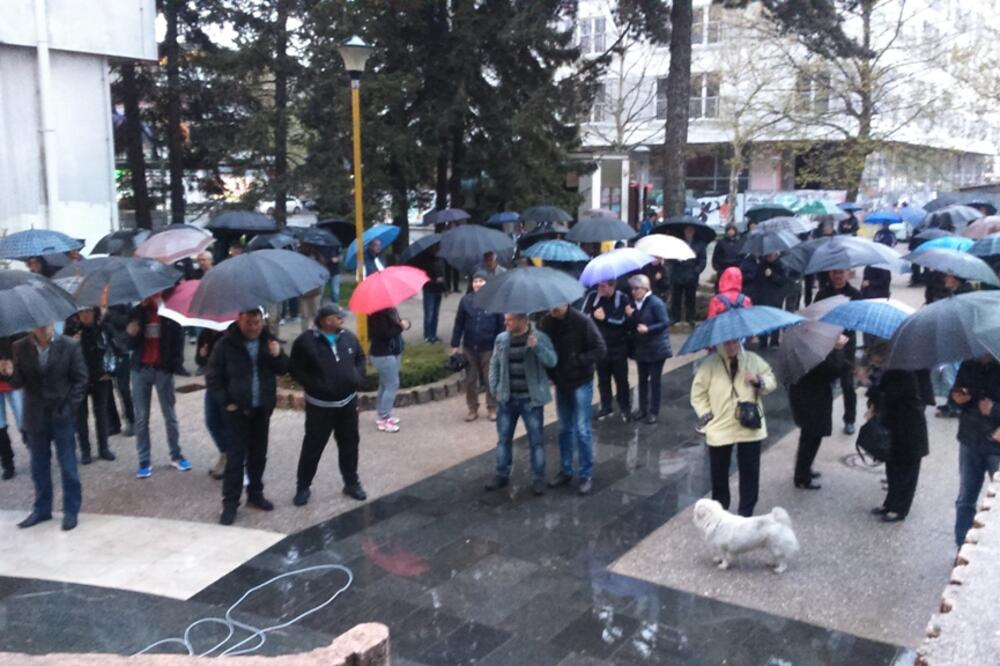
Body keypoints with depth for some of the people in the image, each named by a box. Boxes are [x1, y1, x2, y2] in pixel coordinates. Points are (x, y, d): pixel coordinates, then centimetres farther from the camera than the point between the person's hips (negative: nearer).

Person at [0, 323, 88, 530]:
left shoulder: (70, 346, -9)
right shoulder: (20, 347, -3)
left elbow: (80, 380, -4)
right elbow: (19, 382, -2)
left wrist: (69, 407, -10)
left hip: (61, 416, -3)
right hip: (35, 416, 3)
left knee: (68, 465, 4)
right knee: (39, 466, 14)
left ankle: (71, 510, 16)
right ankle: (42, 509, 28)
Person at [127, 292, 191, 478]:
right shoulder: (137, 312, 6)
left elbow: (178, 338, 0)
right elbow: (130, 344, 6)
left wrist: (176, 363, -11)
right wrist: (130, 334, -16)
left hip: (163, 369, -2)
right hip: (140, 370, 2)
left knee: (170, 415, 7)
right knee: (141, 418, 4)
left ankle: (176, 455, 19)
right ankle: (144, 462, 10)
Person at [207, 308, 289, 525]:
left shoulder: (268, 341, 2)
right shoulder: (227, 344, -10)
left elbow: (283, 369, 4)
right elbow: (212, 377, -5)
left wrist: (277, 356, -16)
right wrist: (226, 402, -10)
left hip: (262, 408, 4)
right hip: (238, 410, -4)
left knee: (259, 454, 13)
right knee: (236, 456, -4)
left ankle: (255, 494, 27)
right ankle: (230, 503, 2)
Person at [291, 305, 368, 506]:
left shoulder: (348, 337, 1)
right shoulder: (306, 341, -12)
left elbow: (361, 358, 15)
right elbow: (296, 369, -9)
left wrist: (358, 376, -3)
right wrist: (315, 385, -20)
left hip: (348, 403, 4)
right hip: (320, 406, -4)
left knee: (349, 444, 13)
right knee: (312, 447, 4)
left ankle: (351, 482, 29)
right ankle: (303, 487, 20)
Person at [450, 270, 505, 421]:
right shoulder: (466, 300, -2)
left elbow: (502, 325, -4)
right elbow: (459, 324, 2)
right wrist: (455, 344, 1)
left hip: (489, 348, -2)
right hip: (469, 347, 2)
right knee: (470, 380, 11)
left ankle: (492, 409, 22)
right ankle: (473, 409, 24)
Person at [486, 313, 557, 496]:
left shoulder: (539, 338, -9)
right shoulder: (501, 339, 3)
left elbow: (552, 361, -19)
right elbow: (494, 364, 12)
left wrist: (537, 347, -34)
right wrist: (494, 388, 5)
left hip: (531, 399, -4)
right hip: (506, 399, 4)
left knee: (536, 440, 4)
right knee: (503, 438, 13)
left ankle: (538, 478, 16)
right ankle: (502, 474, 28)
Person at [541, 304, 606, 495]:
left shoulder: (582, 321, -18)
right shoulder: (546, 322, -5)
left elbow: (600, 349, -15)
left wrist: (577, 361, -24)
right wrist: (550, 373, -5)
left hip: (581, 382, -4)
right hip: (560, 382, 5)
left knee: (582, 429, -2)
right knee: (565, 429, 15)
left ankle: (586, 475, 10)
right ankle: (565, 471, 27)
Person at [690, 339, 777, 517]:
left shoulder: (753, 360, -1)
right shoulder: (710, 363, -7)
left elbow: (772, 381, 7)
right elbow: (698, 393, -1)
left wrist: (758, 381, -15)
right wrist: (707, 417, -8)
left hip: (750, 427, 1)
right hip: (719, 428, -1)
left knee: (750, 471, 6)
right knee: (719, 473, 10)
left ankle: (746, 513, 20)